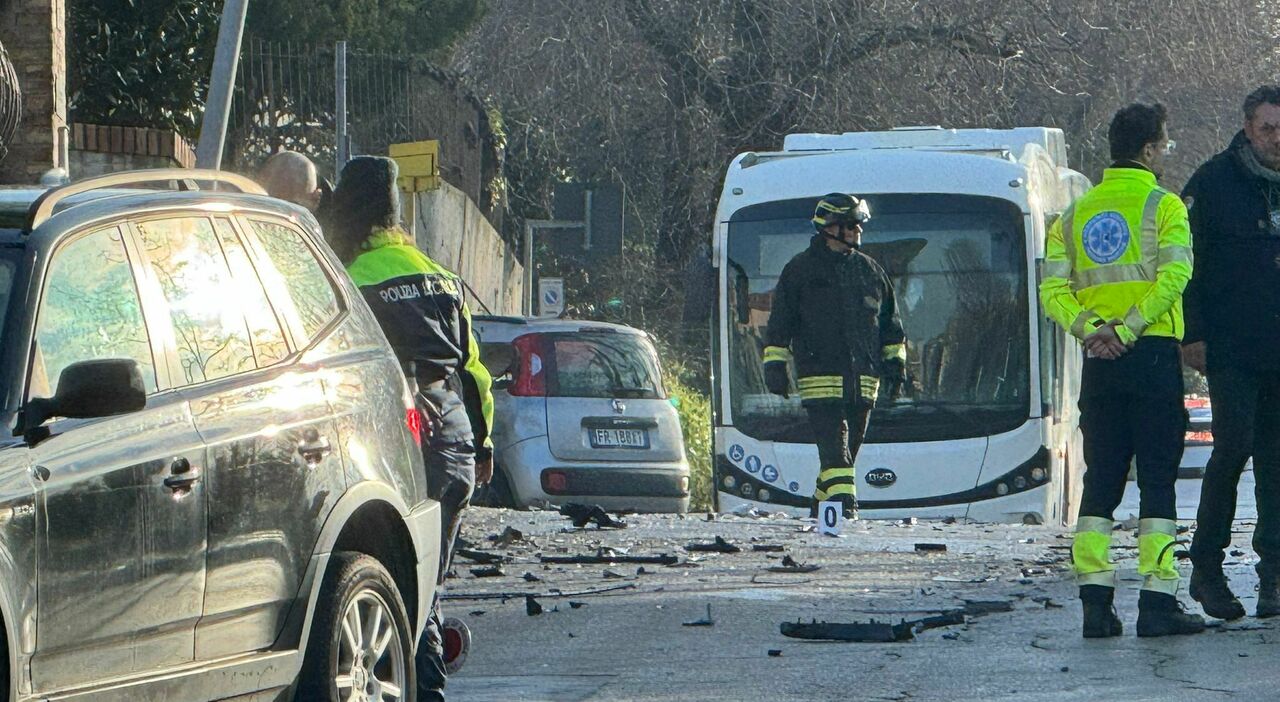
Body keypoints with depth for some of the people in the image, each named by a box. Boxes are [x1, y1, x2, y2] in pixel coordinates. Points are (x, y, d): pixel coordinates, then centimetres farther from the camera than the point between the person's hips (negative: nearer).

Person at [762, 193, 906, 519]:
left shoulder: (870, 271, 15)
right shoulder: (800, 270, 3)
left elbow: (890, 324, 21)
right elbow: (779, 324, 5)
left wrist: (895, 362, 13)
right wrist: (775, 365, -1)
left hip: (863, 379, 5)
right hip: (819, 379, -5)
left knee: (847, 451, 6)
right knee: (834, 448, -15)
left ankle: (820, 509, 16)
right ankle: (843, 505, -23)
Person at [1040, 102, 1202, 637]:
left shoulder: (1076, 214, 13)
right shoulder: (1163, 207, -3)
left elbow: (1053, 288, 3)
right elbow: (1173, 275, -17)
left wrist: (1089, 329, -7)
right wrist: (1127, 330, -16)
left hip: (1099, 365, 5)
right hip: (1153, 355, -5)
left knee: (1100, 480, 8)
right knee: (1158, 478, -3)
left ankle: (1096, 601, 1)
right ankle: (1158, 601, -8)